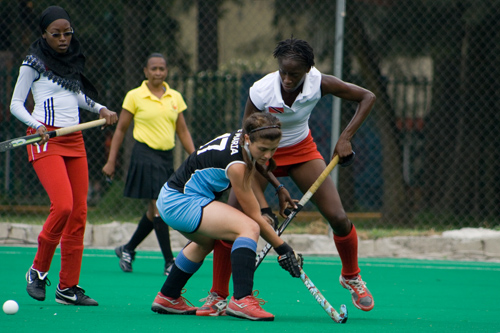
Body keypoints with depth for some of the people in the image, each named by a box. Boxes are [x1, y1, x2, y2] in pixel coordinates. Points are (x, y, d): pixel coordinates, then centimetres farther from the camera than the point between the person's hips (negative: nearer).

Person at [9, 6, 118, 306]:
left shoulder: (73, 60, 15)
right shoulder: (34, 63, -2)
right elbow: (16, 104, -2)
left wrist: (100, 109, 15)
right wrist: (36, 125, -18)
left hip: (74, 140, 6)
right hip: (45, 140, -6)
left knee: (79, 213, 0)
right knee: (63, 206, -22)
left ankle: (68, 288, 4)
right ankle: (38, 270, -2)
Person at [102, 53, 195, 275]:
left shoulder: (175, 97, 10)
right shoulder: (135, 96, -1)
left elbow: (183, 131, 14)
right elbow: (121, 129, 3)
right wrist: (111, 161, 1)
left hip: (167, 157, 5)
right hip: (145, 155, -5)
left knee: (154, 210, 9)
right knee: (159, 206, -12)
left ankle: (127, 249, 28)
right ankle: (169, 262, -10)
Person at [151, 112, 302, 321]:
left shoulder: (241, 138, -3)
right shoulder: (236, 165, -26)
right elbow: (254, 217, -18)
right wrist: (283, 249, -13)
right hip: (181, 202, -11)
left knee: (206, 242, 38)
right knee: (249, 228, -25)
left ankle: (167, 298, 52)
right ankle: (241, 300, -33)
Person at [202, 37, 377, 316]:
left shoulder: (319, 84, -25)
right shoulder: (260, 92, -31)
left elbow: (367, 97, -12)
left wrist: (346, 138, -22)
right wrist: (275, 189, -30)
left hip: (302, 149, 2)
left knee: (338, 218, -9)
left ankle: (351, 277, 21)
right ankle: (218, 297, -1)